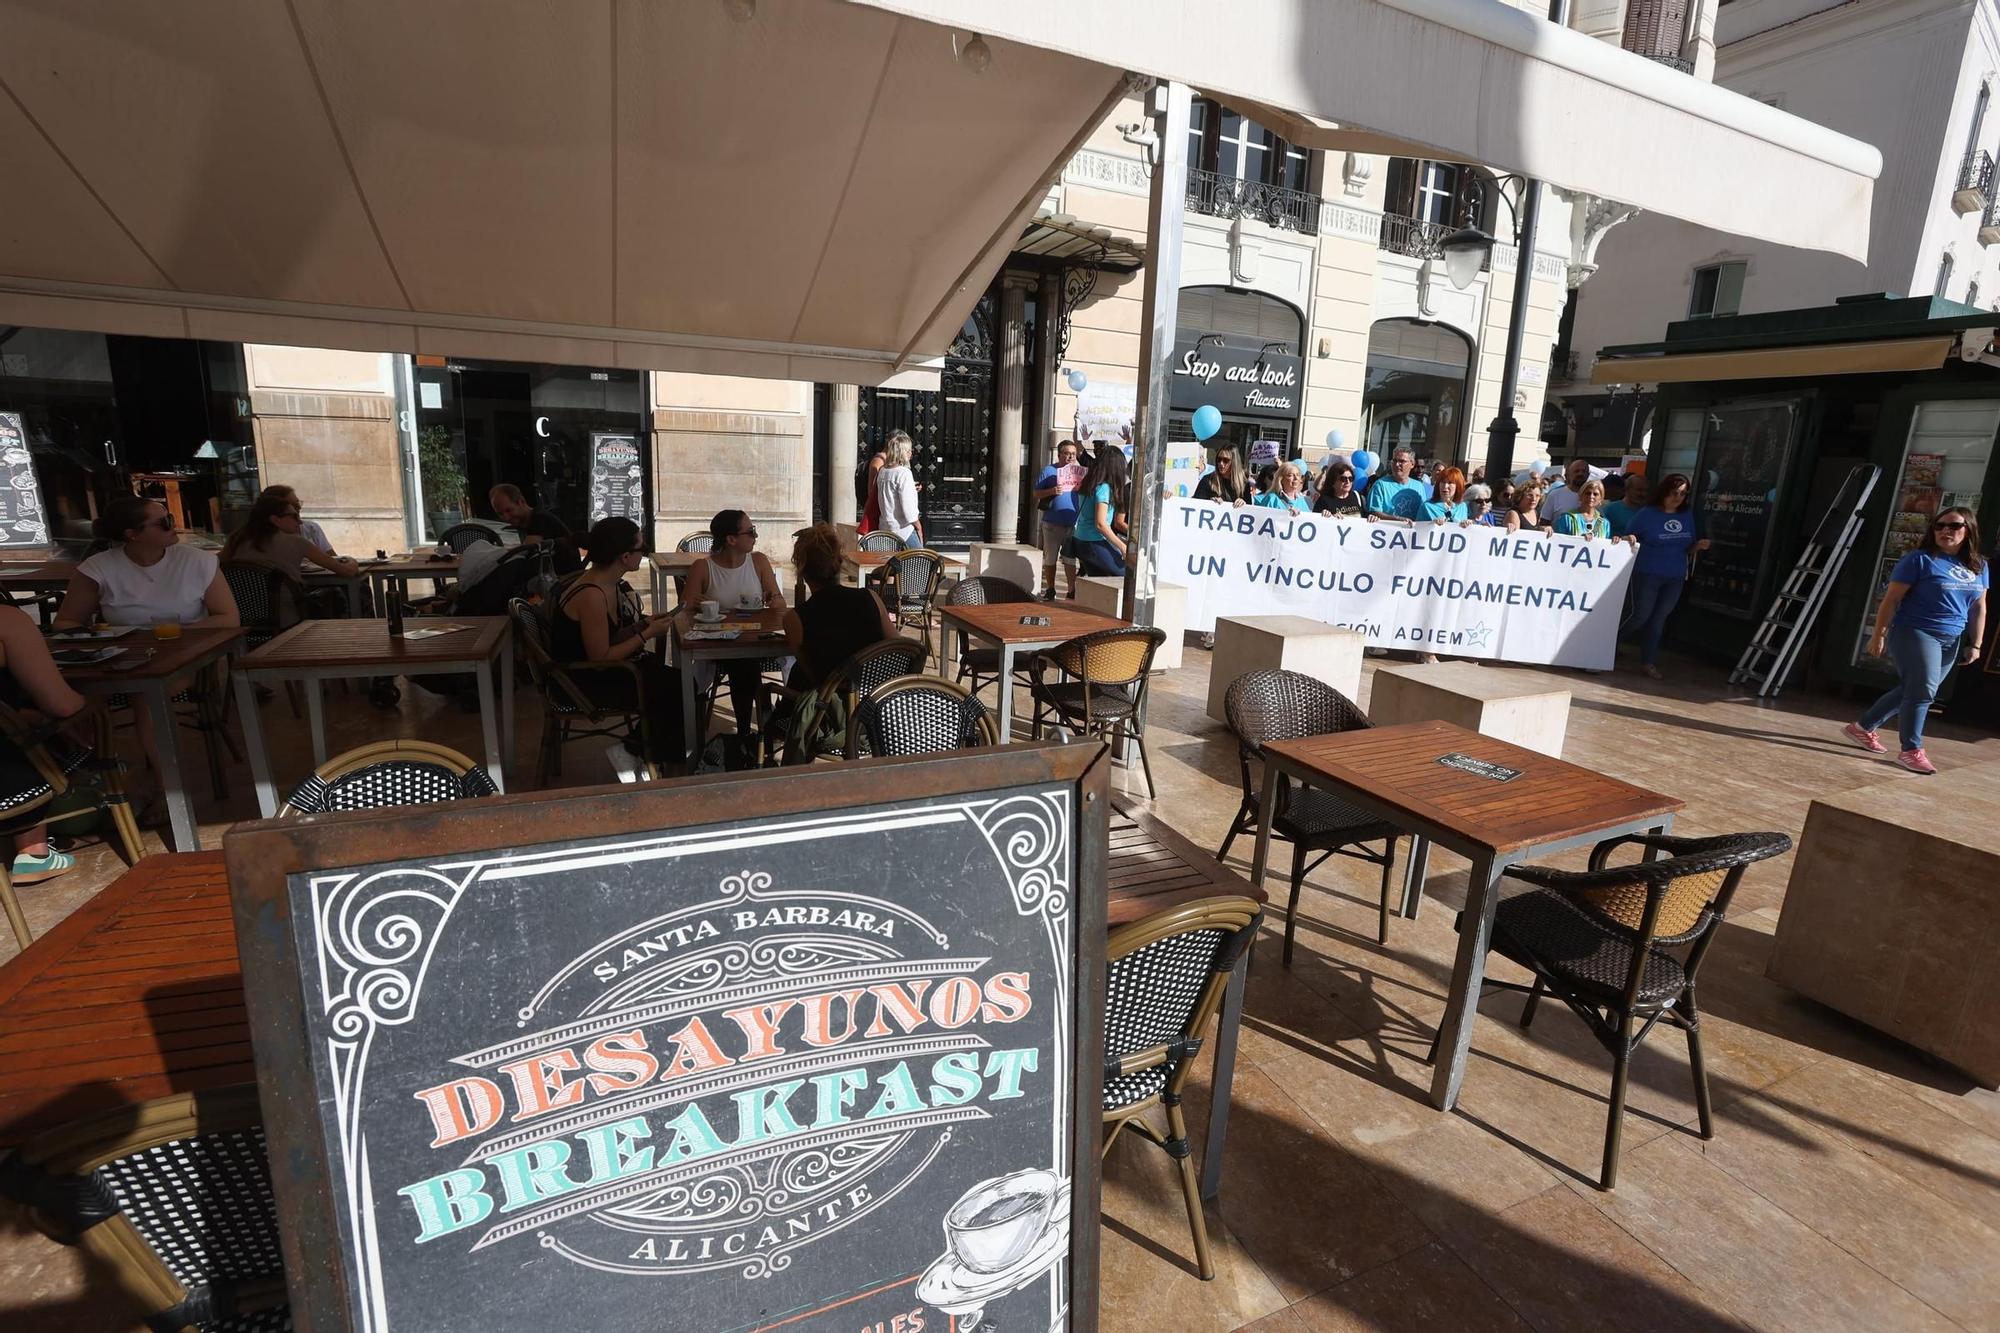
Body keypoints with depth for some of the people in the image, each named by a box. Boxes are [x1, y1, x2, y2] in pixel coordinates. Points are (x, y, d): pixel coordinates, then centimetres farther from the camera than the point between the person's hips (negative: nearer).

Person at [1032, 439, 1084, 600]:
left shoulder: (1080, 471, 10)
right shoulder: (1049, 471, 0)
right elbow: (1036, 493, -1)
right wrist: (1051, 491, -19)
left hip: (1074, 523, 2)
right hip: (1052, 524, -2)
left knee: (1070, 559, 5)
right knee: (1050, 558, 7)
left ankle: (1072, 592, 10)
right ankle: (1050, 591, 19)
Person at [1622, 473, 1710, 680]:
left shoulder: (1688, 516, 8)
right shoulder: (1647, 514, -6)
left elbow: (1688, 549, 15)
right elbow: (1627, 539, -3)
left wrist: (1699, 546, -7)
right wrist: (1629, 539, -25)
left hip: (1675, 578, 4)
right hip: (1647, 575, -4)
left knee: (1658, 620, 10)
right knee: (1640, 615, -5)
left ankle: (1648, 661, 17)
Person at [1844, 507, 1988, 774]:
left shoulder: (1979, 566, 11)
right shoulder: (1920, 559, -8)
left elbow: (1979, 607, 15)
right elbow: (1891, 599, -9)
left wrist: (1975, 644, 11)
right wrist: (1879, 634, -12)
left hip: (1950, 642, 7)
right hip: (1914, 634, -6)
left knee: (1912, 691, 11)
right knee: (1922, 690, -12)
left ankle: (1863, 727, 24)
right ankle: (1911, 750, -5)